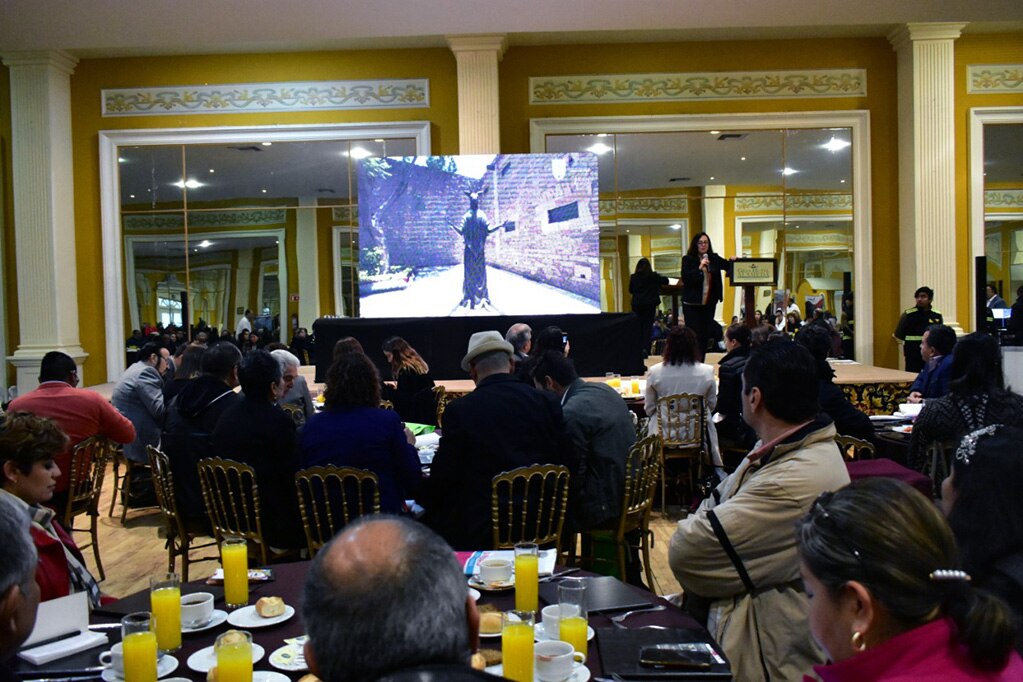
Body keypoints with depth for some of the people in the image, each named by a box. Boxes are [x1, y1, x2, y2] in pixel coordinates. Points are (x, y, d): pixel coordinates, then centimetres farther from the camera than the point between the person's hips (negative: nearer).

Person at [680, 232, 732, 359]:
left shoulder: (714, 258, 5)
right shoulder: (688, 259, -5)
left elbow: (728, 266, 17)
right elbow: (685, 278, -14)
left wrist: (733, 261, -4)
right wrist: (699, 268, -23)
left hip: (710, 302, 4)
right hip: (692, 303, -4)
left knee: (705, 334, 8)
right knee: (694, 335, -4)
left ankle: (701, 363, 17)